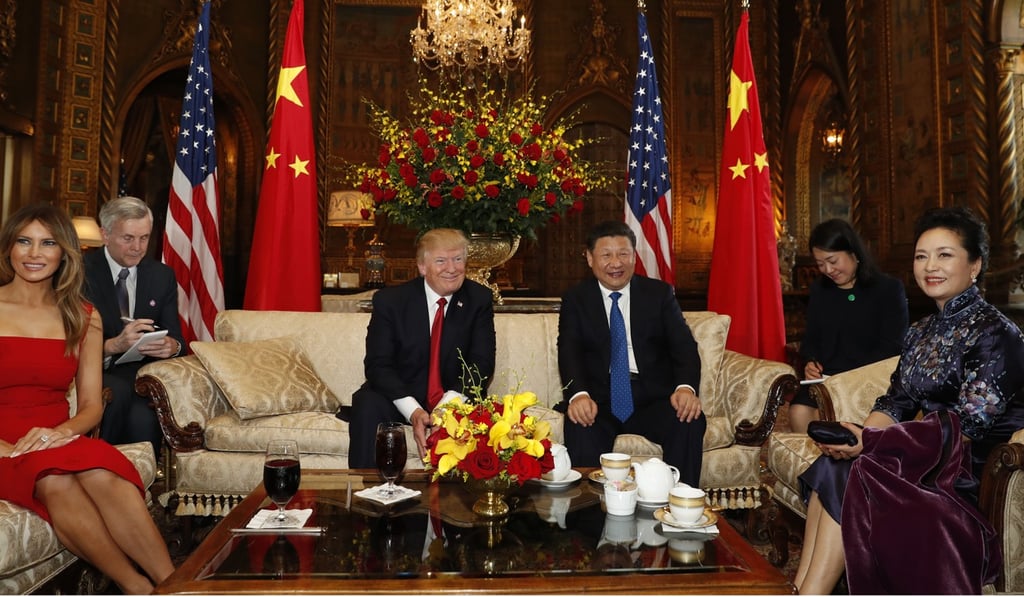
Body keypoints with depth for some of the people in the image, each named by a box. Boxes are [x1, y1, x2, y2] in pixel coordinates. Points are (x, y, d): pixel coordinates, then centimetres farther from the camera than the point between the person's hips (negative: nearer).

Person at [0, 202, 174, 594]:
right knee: (54, 481, -36)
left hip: (56, 442, 2)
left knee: (102, 474, -34)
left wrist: (62, 431, -15)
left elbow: (91, 405, 7)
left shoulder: (83, 318, 10)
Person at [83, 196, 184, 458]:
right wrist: (113, 345, -28)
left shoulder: (163, 275, 9)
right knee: (118, 392, -36)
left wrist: (172, 346, -16)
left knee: (143, 417, -32)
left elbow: (176, 337, 9)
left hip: (142, 373, 2)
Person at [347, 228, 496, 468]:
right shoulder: (389, 300, -6)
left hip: (454, 400, 0)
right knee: (367, 404, -30)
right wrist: (413, 411, -28)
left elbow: (482, 364, -7)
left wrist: (449, 404, -27)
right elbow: (377, 365, -11)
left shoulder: (479, 299, -2)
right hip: (400, 397, 0)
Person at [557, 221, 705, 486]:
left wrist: (686, 387, -21)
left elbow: (684, 346, 2)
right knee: (580, 426, -32)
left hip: (652, 397, 1)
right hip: (599, 399, -1)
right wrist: (578, 394, -27)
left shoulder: (660, 293, 12)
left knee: (691, 421, -27)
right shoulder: (575, 299, 9)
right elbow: (569, 352, -5)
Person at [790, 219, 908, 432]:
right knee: (799, 412, -27)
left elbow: (892, 348, -6)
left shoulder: (889, 289, 1)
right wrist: (810, 362, -2)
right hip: (825, 378, 4)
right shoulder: (819, 289, 17)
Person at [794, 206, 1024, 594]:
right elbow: (897, 403, 9)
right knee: (831, 466, -16)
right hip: (928, 458, 7)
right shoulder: (921, 332, 13)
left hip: (973, 475, -7)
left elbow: (968, 424, -21)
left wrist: (873, 442, -27)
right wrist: (858, 438, -13)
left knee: (844, 475, -22)